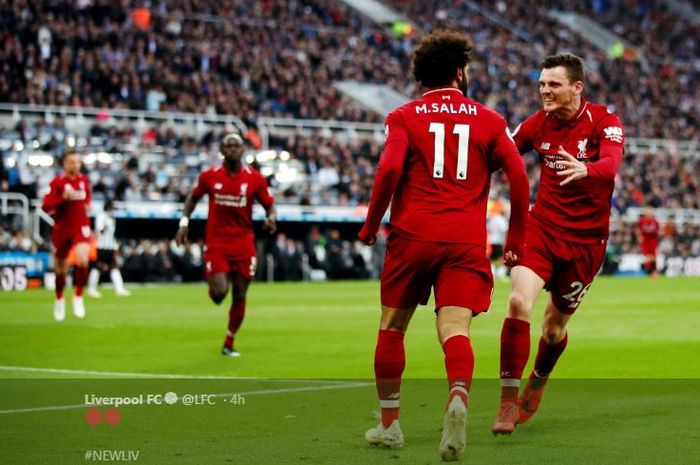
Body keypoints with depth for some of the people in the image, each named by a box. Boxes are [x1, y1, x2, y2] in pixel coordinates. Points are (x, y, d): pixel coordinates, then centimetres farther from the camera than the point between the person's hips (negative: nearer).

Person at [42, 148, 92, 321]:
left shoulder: (84, 180, 4)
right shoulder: (57, 182, -9)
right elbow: (45, 206, -16)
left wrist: (87, 205, 6)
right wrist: (63, 198, -26)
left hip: (81, 226, 1)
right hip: (62, 228, -1)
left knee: (83, 260, -24)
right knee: (60, 268, 11)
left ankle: (78, 297, -9)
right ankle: (59, 299, 36)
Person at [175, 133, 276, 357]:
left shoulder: (255, 178, -3)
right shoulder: (209, 176, -2)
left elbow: (270, 205, 4)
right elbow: (193, 198, 15)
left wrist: (271, 218, -19)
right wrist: (184, 222, 3)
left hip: (244, 244, 1)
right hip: (216, 244, -1)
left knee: (239, 296, 5)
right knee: (219, 293, -15)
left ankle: (229, 344, 21)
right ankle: (214, 284, 24)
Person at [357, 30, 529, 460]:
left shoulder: (404, 117, 7)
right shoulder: (489, 121, 11)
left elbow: (390, 170, -8)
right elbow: (519, 176, 2)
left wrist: (371, 224, 3)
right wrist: (516, 239, 9)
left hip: (412, 236, 0)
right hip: (466, 243, 0)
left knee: (392, 329, 14)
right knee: (455, 329, -9)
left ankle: (389, 424, 19)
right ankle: (459, 397, -40)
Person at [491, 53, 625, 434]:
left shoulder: (603, 121, -12)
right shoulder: (537, 123, 0)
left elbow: (610, 164, -31)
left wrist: (585, 169, -53)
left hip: (585, 238, -2)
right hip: (542, 226, 2)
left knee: (554, 328, 10)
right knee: (519, 302, -22)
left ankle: (536, 386, 42)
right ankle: (508, 403, -15)